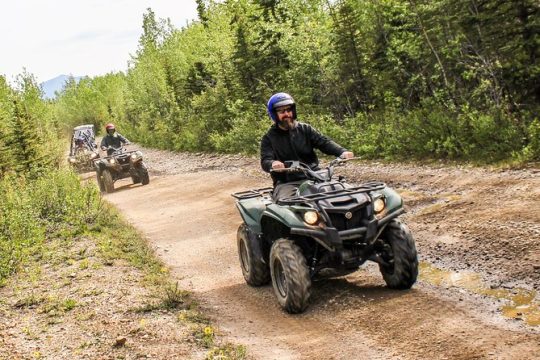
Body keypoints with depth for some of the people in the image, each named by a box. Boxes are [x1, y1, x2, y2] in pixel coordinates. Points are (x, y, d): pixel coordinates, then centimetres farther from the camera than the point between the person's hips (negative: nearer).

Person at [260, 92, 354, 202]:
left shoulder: (305, 129, 15)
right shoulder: (269, 138, 9)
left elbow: (324, 142, 3)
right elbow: (265, 161, -5)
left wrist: (342, 152, -17)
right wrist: (272, 163, -31)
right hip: (286, 183, -2)